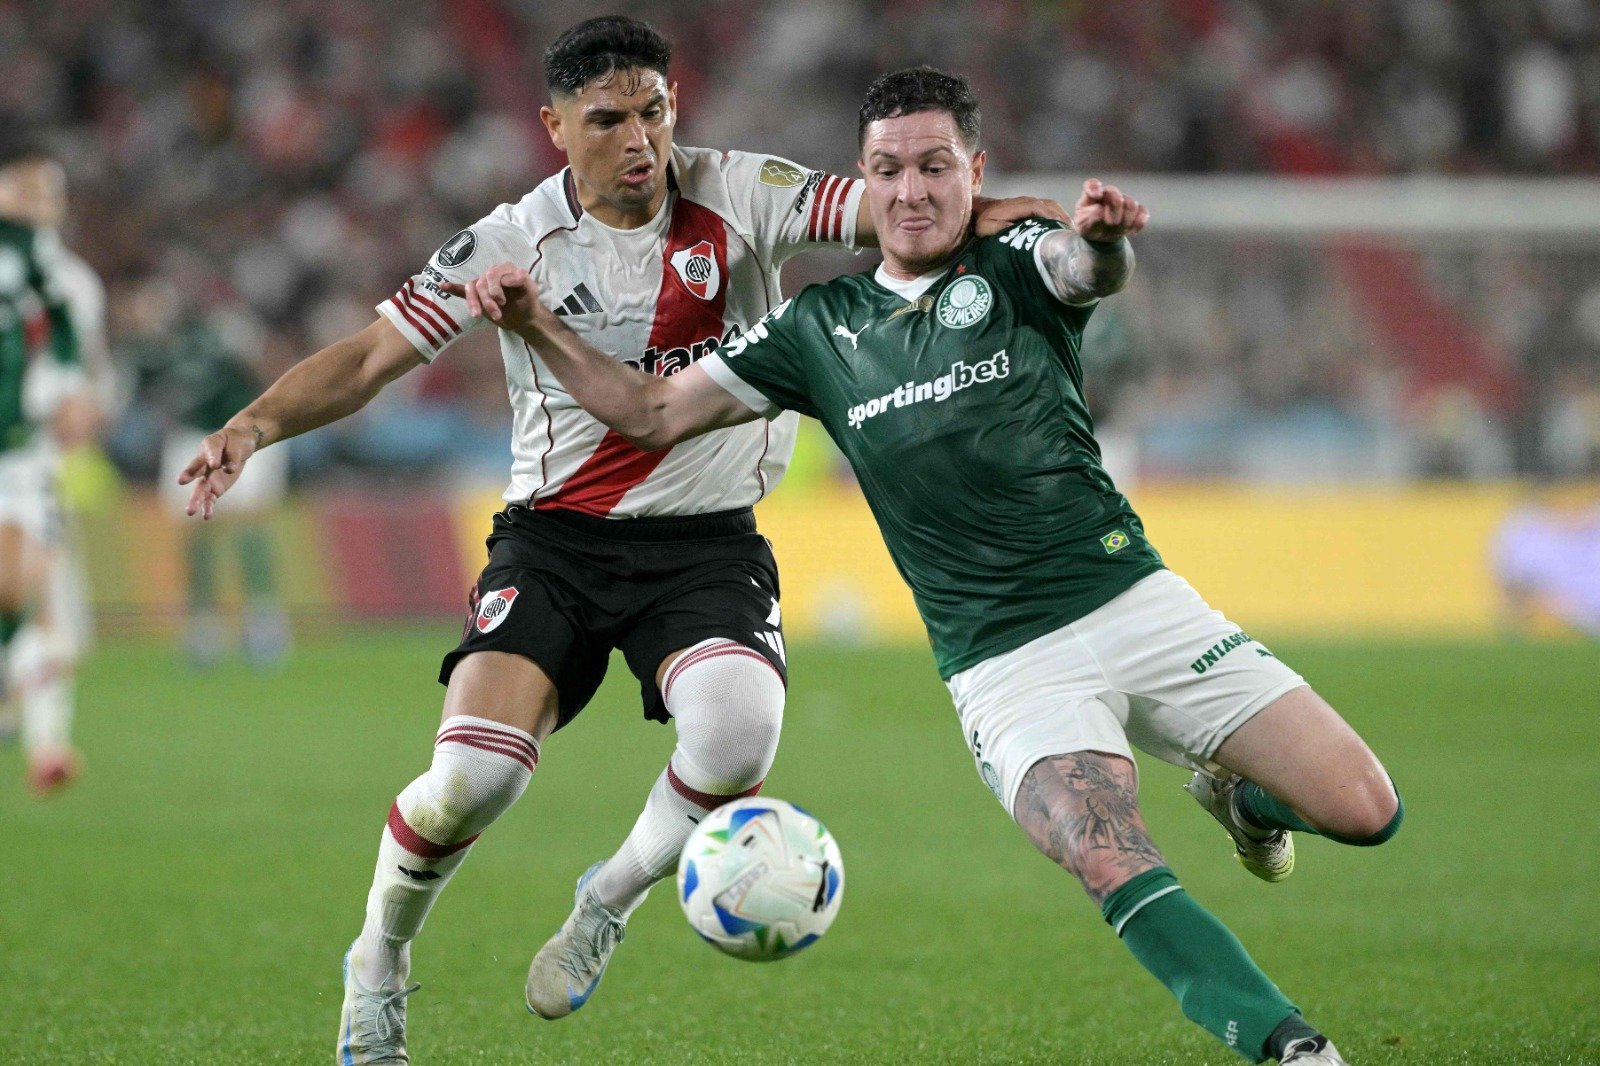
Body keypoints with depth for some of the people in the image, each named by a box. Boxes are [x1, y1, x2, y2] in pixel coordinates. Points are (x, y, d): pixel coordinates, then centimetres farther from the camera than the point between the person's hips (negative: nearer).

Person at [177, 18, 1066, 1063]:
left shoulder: (739, 195, -3)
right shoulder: (513, 243, -3)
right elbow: (371, 356, 0)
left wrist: (979, 218, -35)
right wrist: (258, 422, -16)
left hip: (706, 544, 0)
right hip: (554, 537, 0)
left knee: (737, 729, -29)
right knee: (476, 774, -20)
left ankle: (610, 901, 3)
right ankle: (379, 962, 12)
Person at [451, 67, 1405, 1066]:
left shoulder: (1017, 264, 4)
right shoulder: (819, 328, 12)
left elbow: (1095, 269, -22)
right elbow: (653, 413, 15)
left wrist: (1104, 233, -47)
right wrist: (538, 325, 0)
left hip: (1137, 602, 0)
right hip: (1007, 671, 0)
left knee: (1365, 810, -8)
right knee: (1120, 872, -27)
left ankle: (1238, 794, 25)